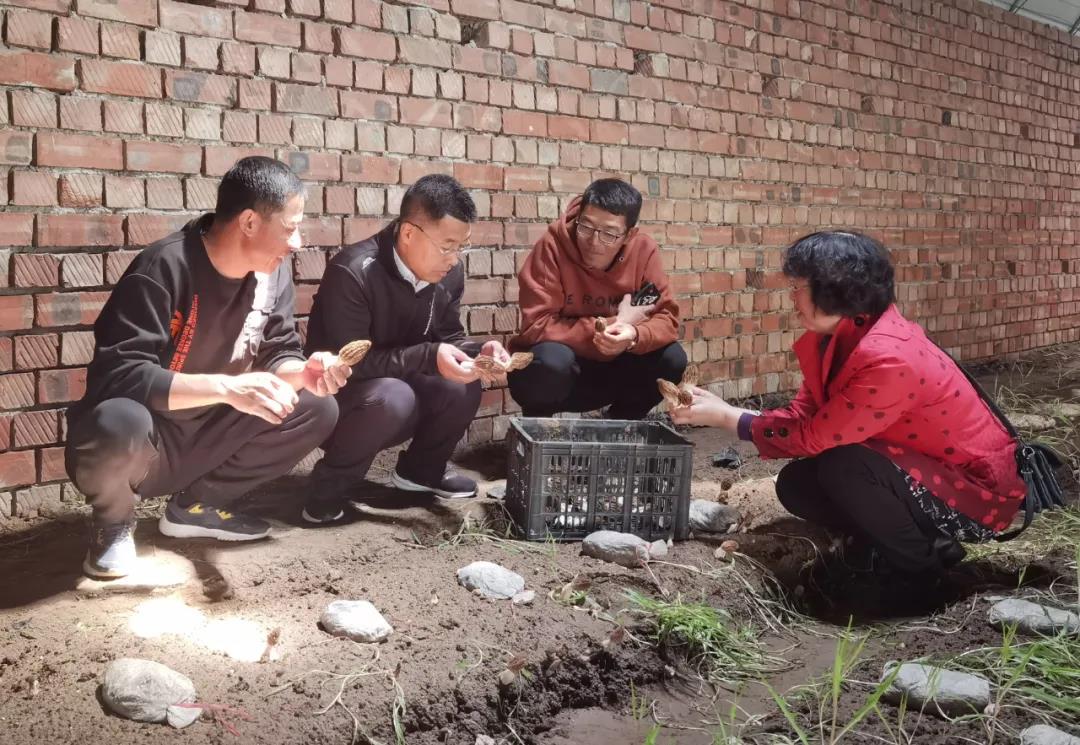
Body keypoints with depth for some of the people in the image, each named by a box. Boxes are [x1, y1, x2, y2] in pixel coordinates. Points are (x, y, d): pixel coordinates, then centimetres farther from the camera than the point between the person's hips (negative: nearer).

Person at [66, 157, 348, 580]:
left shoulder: (273, 271, -4)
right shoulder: (164, 268, -25)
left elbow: (278, 351, 1)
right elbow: (117, 374, -31)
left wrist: (302, 372, -24)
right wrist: (227, 387, -41)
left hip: (204, 440, 7)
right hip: (139, 438, -6)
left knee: (318, 410, -7)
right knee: (119, 423, -40)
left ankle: (196, 506, 8)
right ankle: (114, 523, -4)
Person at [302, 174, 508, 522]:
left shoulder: (449, 273, -6)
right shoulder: (352, 272, -28)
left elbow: (448, 337, 5)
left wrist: (479, 352, -19)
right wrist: (429, 357, -37)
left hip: (393, 390, 7)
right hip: (335, 399, -6)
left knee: (463, 386, -19)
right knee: (393, 396, -37)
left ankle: (420, 469, 10)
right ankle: (329, 489, -11)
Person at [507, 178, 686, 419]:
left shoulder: (643, 250, -11)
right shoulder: (553, 246, -21)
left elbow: (667, 317, -10)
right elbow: (536, 326, -24)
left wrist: (633, 335, -33)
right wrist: (612, 324, -24)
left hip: (609, 369, 4)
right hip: (554, 373, -3)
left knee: (672, 359, -18)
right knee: (553, 359, -36)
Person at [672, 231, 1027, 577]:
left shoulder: (889, 359, -32)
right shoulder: (840, 337, -3)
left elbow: (812, 437, -25)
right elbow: (801, 416, -2)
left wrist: (726, 417, -17)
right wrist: (722, 409, -13)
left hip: (977, 490, -8)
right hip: (915, 471, 8)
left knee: (842, 468, -30)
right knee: (795, 483, -3)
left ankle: (923, 564, -7)